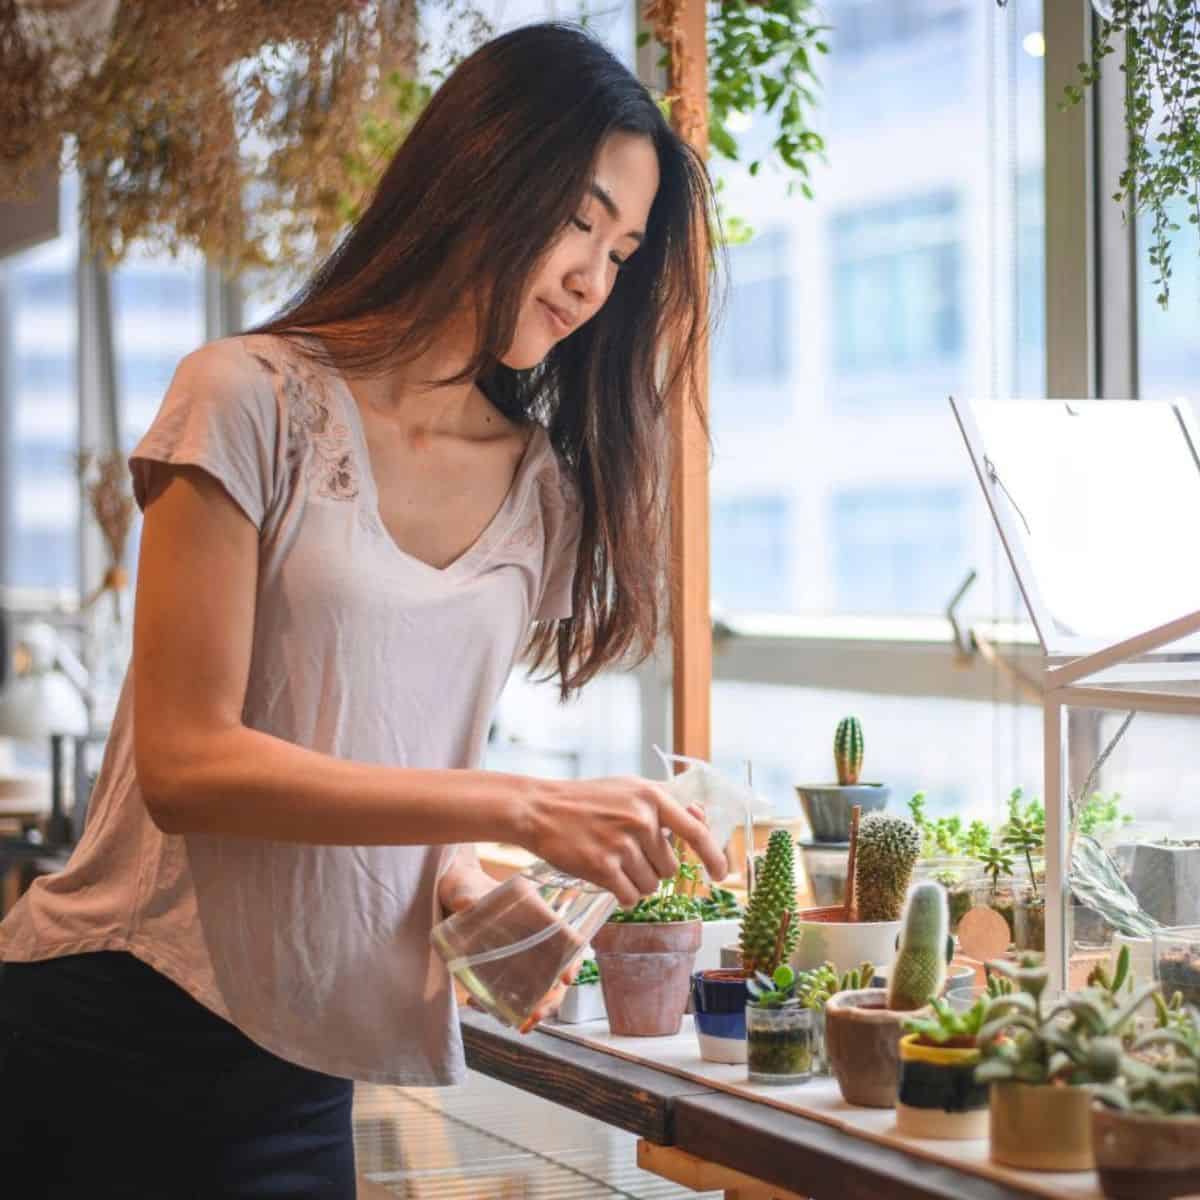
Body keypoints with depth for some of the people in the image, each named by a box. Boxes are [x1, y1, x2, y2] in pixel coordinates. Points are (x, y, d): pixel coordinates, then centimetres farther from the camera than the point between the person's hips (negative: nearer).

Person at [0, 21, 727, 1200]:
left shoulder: (546, 493, 6)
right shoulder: (255, 400, -10)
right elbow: (185, 762, -17)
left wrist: (462, 881, -10)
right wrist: (521, 809, -23)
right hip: (119, 1032, -5)